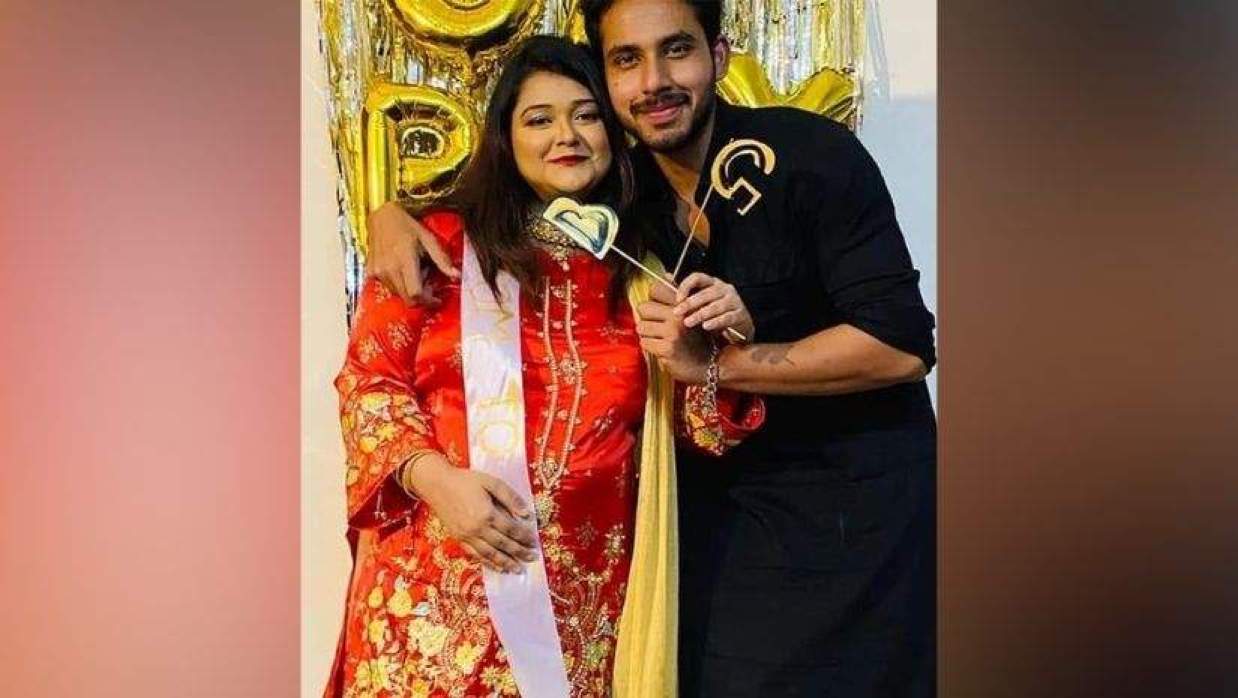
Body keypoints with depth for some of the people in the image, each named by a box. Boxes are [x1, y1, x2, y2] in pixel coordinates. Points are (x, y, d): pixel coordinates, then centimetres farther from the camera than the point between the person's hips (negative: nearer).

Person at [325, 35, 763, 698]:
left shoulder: (643, 265, 9)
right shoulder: (442, 243, 0)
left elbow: (702, 424, 9)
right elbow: (368, 380, 1)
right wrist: (432, 476, -14)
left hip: (586, 590, 2)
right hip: (442, 580, -2)